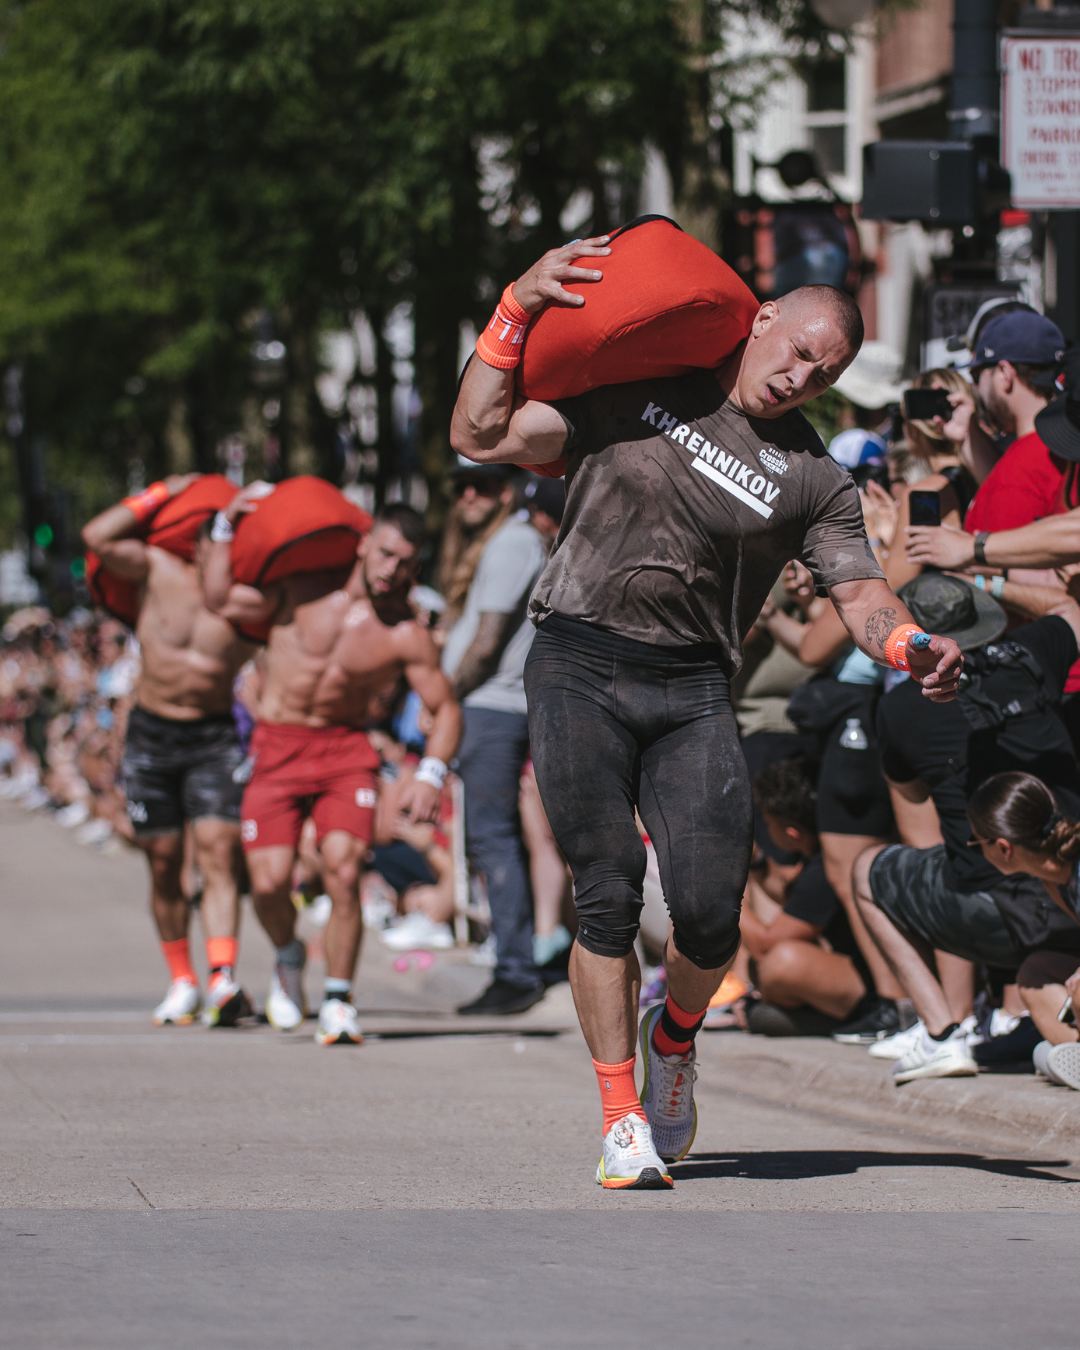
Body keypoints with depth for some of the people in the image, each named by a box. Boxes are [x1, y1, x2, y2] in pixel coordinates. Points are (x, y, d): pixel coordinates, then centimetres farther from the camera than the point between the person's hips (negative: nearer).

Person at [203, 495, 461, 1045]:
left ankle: (338, 1001, -1)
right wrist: (226, 528, 3)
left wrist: (431, 775, -14)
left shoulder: (407, 637, -3)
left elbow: (445, 709, 1)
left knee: (343, 873, -17)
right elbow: (221, 601, 7)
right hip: (278, 747, 0)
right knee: (269, 881, -12)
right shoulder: (304, 589, 0)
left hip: (346, 751, 0)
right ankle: (288, 955, 22)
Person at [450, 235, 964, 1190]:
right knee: (609, 896, -8)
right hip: (579, 671, -1)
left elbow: (858, 587, 1)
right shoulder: (636, 390, 6)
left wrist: (911, 645, -20)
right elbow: (480, 435, 5)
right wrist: (519, 307, -3)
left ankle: (675, 1035, 24)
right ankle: (624, 1121, 1)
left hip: (693, 690, 1)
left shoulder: (812, 478, 10)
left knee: (710, 913, -10)